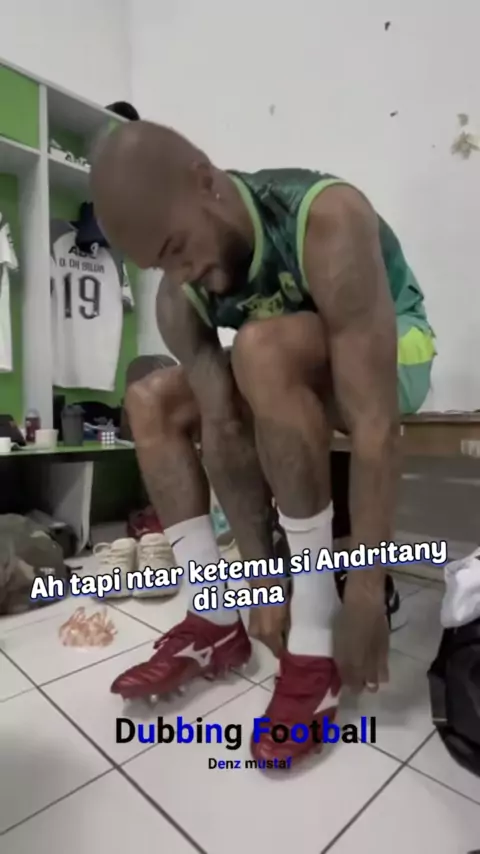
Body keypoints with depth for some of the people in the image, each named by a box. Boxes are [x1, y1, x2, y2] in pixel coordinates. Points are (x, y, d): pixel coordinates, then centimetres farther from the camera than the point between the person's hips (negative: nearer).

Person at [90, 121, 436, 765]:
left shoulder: (327, 220, -32)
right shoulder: (179, 299, -16)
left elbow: (375, 427, -37)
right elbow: (224, 432, -20)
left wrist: (366, 595, -34)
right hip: (289, 376, 6)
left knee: (262, 348, -36)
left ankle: (316, 639, -25)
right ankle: (217, 624, -7)